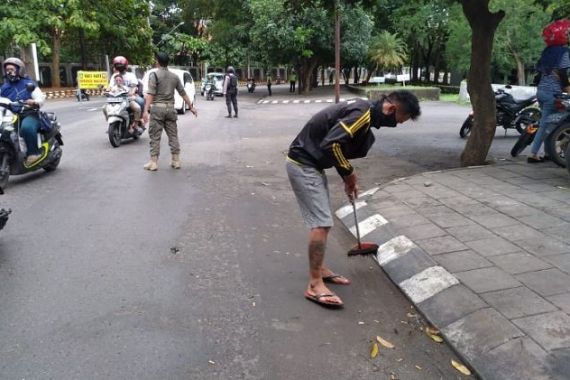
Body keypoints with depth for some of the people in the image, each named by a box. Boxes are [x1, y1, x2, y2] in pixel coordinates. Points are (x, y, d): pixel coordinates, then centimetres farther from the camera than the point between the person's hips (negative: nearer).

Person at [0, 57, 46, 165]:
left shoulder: (29, 83, 7)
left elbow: (40, 98, -5)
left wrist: (34, 102, -28)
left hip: (29, 115, -5)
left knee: (27, 127, -39)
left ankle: (33, 153, -30)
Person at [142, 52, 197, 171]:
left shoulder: (154, 75, -4)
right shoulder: (174, 76, 11)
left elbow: (150, 94, -14)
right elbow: (183, 93, 13)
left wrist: (146, 110, -17)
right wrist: (191, 106, 21)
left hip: (157, 108, -4)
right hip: (170, 108, 4)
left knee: (155, 136, 0)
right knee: (173, 135, 10)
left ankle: (153, 162, 0)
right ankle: (176, 160, 14)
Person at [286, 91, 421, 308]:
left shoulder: (363, 111, 11)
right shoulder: (362, 114, -20)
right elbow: (331, 144, -29)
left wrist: (349, 180, 17)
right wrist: (348, 173, -13)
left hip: (310, 164, 10)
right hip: (303, 165, -10)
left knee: (323, 220, 16)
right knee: (321, 223, -10)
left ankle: (320, 268, 29)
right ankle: (314, 285, -3)